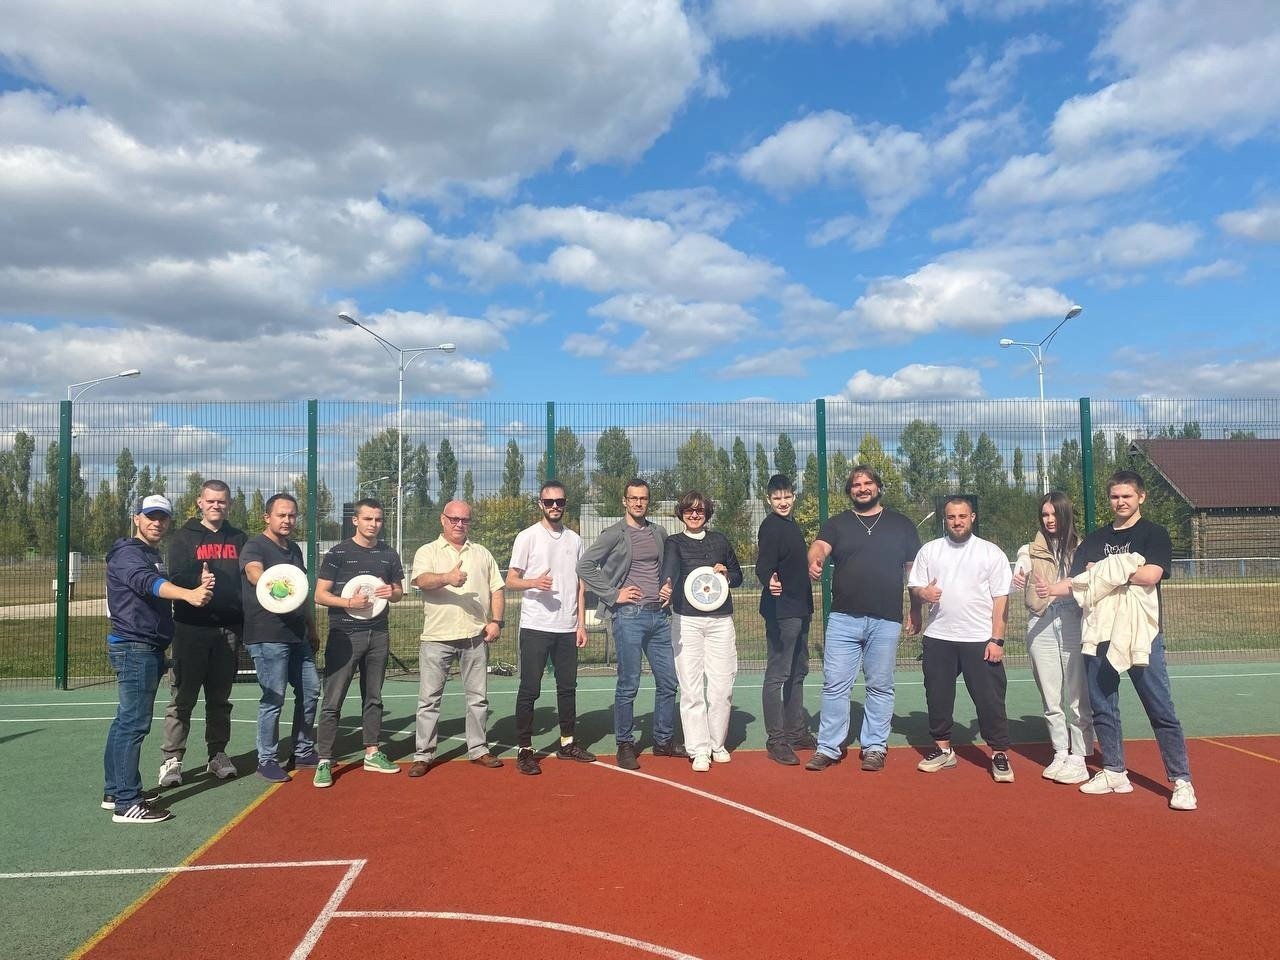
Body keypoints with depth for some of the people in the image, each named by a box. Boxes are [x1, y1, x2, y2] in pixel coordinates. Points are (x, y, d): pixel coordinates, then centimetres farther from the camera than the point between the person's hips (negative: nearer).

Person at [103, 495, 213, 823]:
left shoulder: (154, 556, 19)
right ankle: (127, 804, -7)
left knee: (127, 720, 16)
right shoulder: (128, 553, -12)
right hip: (134, 648, -10)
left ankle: (114, 791, 25)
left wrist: (199, 587, 2)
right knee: (134, 723, -10)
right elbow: (147, 582, -34)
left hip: (148, 648, 10)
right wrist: (188, 594, -51)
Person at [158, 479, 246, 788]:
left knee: (220, 698, 11)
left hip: (229, 629, 3)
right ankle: (172, 759, 9)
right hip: (192, 627, -3)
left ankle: (218, 755, 21)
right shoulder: (184, 537, 1)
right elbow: (177, 577, -9)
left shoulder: (238, 539, 11)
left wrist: (243, 620, 1)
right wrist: (198, 582, -30)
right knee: (182, 698, 0)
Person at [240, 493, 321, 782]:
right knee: (274, 698, -5)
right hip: (268, 637, -8)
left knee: (310, 691, 13)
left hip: (297, 636, 8)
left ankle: (303, 752, 27)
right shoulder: (255, 547, -8)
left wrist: (312, 629, 25)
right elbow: (253, 571, -32)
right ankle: (266, 760, 10)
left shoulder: (294, 549, 16)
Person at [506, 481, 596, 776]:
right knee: (529, 689, -2)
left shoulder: (575, 539, 11)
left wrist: (581, 624, 8)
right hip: (535, 627, -5)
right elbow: (511, 580, -4)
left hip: (567, 628, 5)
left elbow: (580, 585, 14)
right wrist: (534, 583, -25)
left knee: (568, 686, 12)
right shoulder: (527, 537, -3)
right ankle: (524, 750, 7)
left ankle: (567, 743, 25)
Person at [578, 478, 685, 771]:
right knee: (629, 685, 0)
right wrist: (613, 595, -11)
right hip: (629, 616, -5)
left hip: (660, 615, 6)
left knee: (668, 681, 9)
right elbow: (584, 566, -10)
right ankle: (625, 745, 14)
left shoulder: (659, 533, 12)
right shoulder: (614, 534, -4)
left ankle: (664, 741, 24)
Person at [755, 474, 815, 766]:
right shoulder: (770, 527, -12)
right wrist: (769, 581, -48)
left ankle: (795, 731, 29)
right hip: (781, 611, -10)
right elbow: (763, 565, -26)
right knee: (777, 674, -5)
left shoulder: (792, 525, 15)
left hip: (799, 610, 10)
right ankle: (775, 740, 0)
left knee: (798, 672, 17)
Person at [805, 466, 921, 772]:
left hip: (886, 621, 0)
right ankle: (828, 748, 9)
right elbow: (820, 546, -12)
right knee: (835, 685, 1)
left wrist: (915, 611, 8)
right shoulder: (837, 524, 8)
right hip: (843, 619, 0)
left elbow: (913, 570, 11)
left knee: (880, 687, 8)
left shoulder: (901, 525, 9)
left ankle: (874, 747, 20)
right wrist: (815, 561, -35)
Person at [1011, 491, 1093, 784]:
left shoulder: (1081, 547, 5)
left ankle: (1078, 758, 5)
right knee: (1050, 697, 7)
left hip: (1073, 624, -2)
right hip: (1040, 625, 2)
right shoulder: (1031, 550, 10)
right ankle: (1060, 754, 16)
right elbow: (1028, 594, 10)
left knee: (1077, 695, -3)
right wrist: (1019, 581, -10)